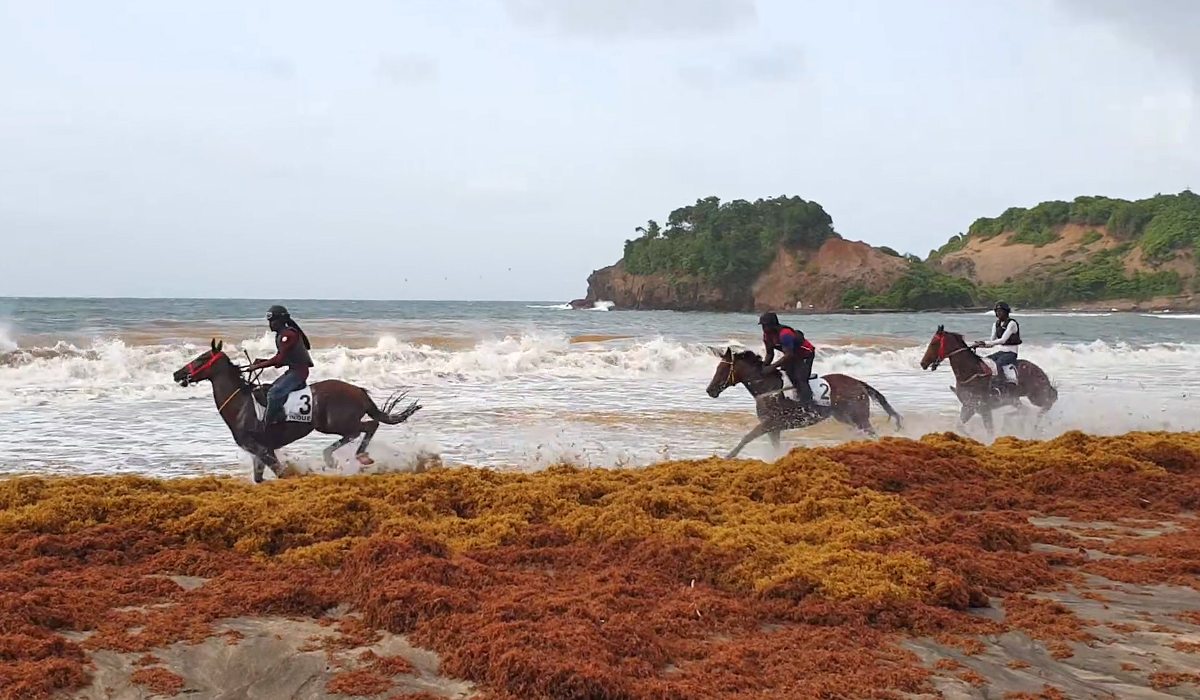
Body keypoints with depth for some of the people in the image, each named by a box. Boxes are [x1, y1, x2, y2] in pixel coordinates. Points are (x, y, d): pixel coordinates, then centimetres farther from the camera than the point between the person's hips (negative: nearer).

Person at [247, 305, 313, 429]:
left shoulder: (288, 334, -17)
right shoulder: (281, 335, 15)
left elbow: (279, 359, -22)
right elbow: (281, 360, 18)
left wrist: (258, 366, -18)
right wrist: (262, 361, 5)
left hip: (298, 371, -11)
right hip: (293, 370, 11)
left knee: (274, 394, -24)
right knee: (268, 390, 12)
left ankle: (263, 428, -23)